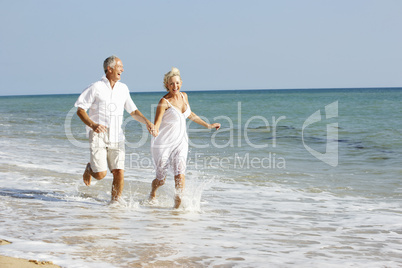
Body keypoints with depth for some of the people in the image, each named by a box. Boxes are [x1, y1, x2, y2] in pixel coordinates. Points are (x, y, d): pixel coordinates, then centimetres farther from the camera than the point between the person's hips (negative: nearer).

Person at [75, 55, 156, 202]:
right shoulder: (96, 88, -4)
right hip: (98, 135, -4)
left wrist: (146, 121, -2)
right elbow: (80, 110, -5)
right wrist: (92, 125, -22)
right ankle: (89, 168, 26)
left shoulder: (123, 88, 11)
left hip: (116, 138, 4)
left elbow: (133, 111, 18)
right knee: (100, 174, -9)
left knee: (119, 173, -6)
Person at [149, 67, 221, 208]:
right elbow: (156, 123, -23)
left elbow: (190, 114, 22)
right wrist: (154, 130, -47)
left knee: (180, 171, -18)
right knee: (161, 180, 7)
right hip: (163, 143, -4)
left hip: (180, 141, 4)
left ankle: (178, 202, -16)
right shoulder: (164, 101, -15)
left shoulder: (184, 96, 4)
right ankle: (153, 193, 39)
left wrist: (208, 125, 27)